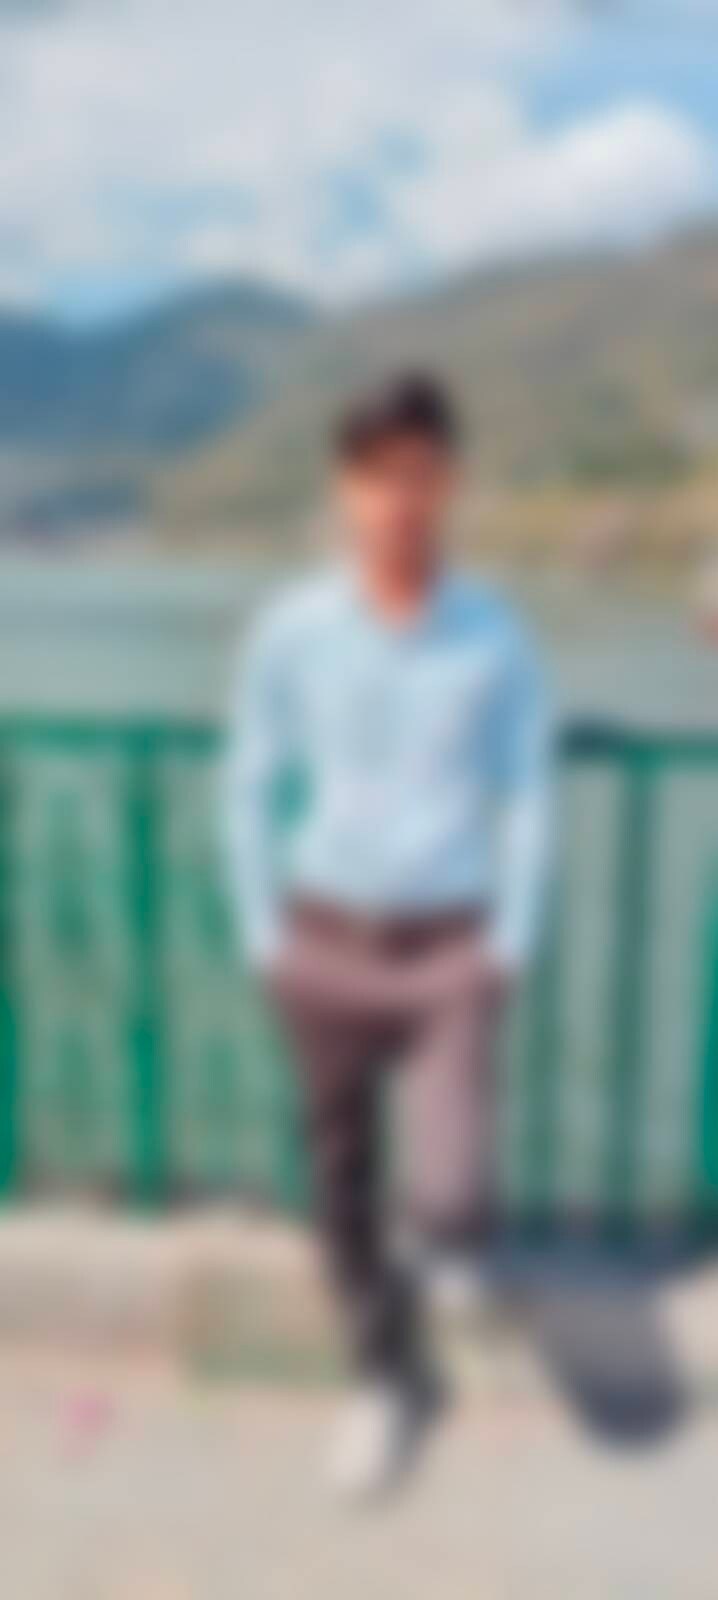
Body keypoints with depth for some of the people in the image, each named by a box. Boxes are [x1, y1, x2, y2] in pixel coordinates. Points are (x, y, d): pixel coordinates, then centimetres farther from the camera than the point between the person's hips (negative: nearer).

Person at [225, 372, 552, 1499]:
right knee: (343, 1184, 10)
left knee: (449, 1194, -12)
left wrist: (509, 954, -6)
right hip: (324, 940, 1)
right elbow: (250, 788, 1)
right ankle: (391, 1380, 34)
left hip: (450, 944, -1)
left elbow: (528, 803, -3)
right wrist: (267, 940, -1)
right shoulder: (290, 630, -9)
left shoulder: (497, 637, -10)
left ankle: (450, 1234, 27)